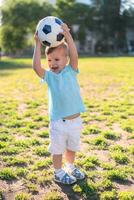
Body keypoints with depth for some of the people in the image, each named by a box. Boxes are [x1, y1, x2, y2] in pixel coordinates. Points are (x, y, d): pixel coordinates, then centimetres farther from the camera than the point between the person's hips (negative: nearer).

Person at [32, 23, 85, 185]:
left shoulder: (70, 71, -2)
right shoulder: (48, 76, -5)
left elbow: (74, 56, -20)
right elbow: (36, 66, -22)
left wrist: (67, 36, -25)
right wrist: (38, 44, -21)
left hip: (75, 120, 2)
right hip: (58, 122, -2)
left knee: (72, 147, 21)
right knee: (57, 149, 10)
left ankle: (70, 167, 44)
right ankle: (58, 173, 32)